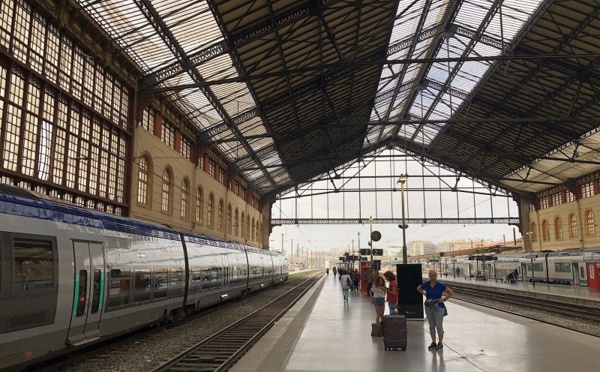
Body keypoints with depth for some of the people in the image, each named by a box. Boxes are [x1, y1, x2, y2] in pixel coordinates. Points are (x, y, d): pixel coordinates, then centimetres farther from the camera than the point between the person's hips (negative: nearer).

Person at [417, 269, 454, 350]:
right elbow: (418, 288, 19)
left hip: (438, 308, -4)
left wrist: (444, 299, -7)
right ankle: (433, 342, 20)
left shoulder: (440, 285, -10)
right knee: (431, 325, 11)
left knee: (439, 325, 1)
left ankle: (440, 343, 12)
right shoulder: (426, 285, -1)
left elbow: (451, 292, -4)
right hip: (428, 307, 4)